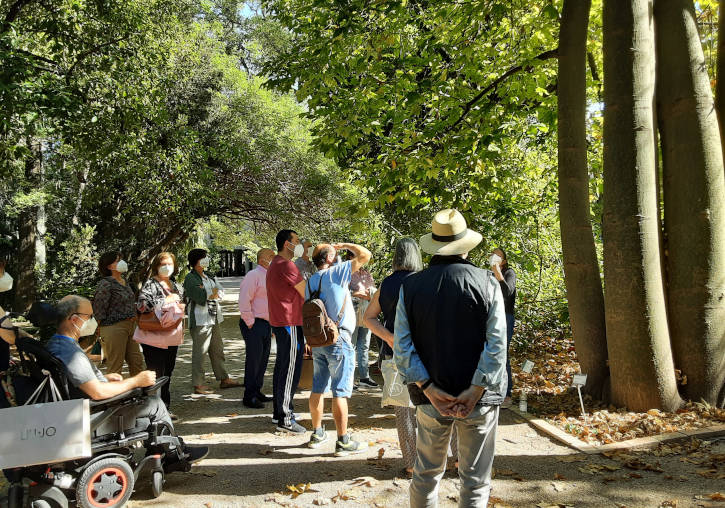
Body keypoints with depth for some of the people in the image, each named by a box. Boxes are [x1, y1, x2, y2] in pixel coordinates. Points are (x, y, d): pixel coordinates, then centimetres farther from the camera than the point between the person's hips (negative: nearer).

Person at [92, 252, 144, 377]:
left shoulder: (124, 282, 14)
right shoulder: (106, 284, -13)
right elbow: (98, 307, -15)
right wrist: (105, 323, -9)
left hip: (130, 326, 9)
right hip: (114, 328, -9)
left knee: (137, 361, 12)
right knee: (115, 366, -1)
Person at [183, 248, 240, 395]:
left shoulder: (208, 277, 18)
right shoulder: (190, 278, -8)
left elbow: (221, 292, 8)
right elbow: (200, 298, -19)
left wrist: (208, 293, -11)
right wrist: (213, 292, -2)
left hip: (214, 318, 9)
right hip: (200, 319, -9)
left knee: (217, 350, 14)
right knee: (199, 352, -5)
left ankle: (223, 379, 23)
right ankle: (198, 384, 0)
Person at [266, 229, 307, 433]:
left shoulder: (274, 264, 17)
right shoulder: (286, 265, -17)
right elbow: (306, 293, -16)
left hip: (279, 322, 11)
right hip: (290, 324, -11)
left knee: (281, 367, 17)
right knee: (290, 370, -6)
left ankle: (278, 411, 27)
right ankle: (285, 419, -1)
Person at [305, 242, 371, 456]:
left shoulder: (310, 281, 10)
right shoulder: (336, 272, -10)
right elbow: (365, 255, -10)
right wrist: (345, 245, 6)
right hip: (338, 339, -7)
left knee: (318, 388, 14)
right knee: (340, 392, -3)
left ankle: (317, 434, 26)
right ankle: (343, 442, 3)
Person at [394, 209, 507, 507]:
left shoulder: (410, 286, -3)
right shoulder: (486, 283, -8)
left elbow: (402, 348, -8)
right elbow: (497, 345, -15)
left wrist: (429, 389, -9)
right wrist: (475, 391, -13)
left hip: (431, 398, 2)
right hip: (479, 400, -2)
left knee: (426, 474, 19)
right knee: (475, 481, 12)